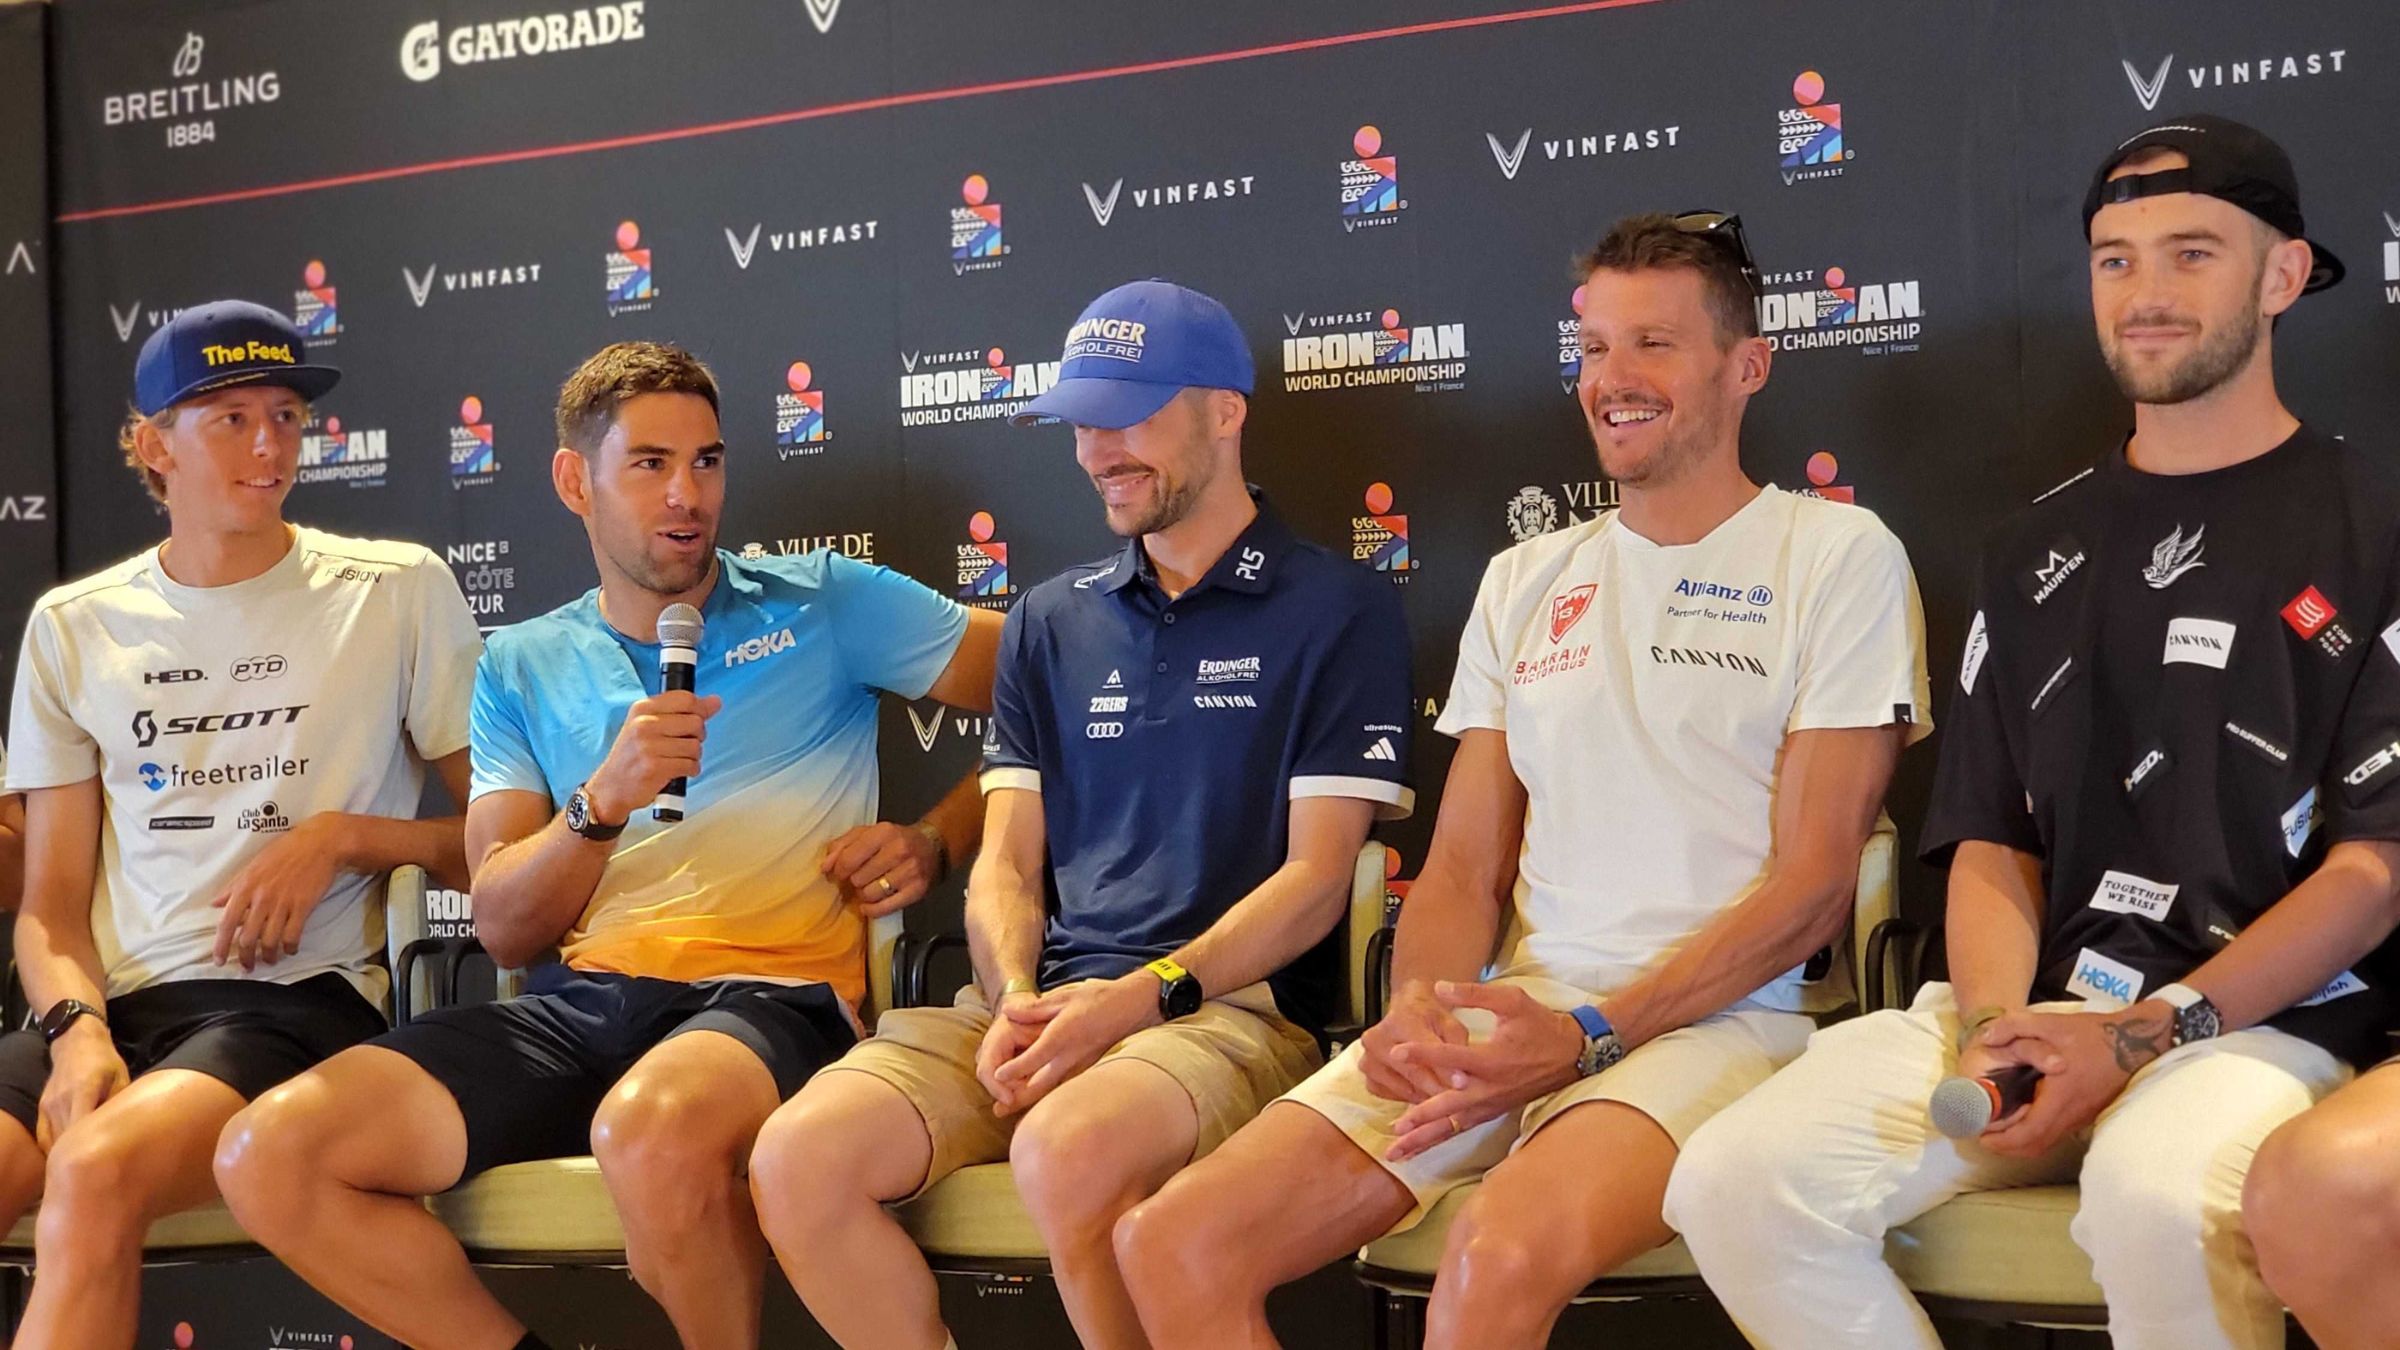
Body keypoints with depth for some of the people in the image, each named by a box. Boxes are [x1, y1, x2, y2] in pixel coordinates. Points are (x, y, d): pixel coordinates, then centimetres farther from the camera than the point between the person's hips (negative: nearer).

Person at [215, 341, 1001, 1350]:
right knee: (267, 1159, -17)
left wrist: (933, 843, -3)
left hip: (768, 993, -4)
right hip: (576, 1001, 4)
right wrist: (603, 803, -10)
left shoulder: (822, 603, 10)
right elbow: (505, 927, 8)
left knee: (652, 1136, -40)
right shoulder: (521, 667, 18)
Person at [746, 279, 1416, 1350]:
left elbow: (1316, 874, -3)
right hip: (1043, 995, 5)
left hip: (1233, 999, -5)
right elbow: (1006, 865, 15)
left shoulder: (1337, 610, 5)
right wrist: (1014, 999, -7)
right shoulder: (1052, 621, 21)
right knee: (797, 1159, -22)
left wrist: (1145, 994, -15)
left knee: (1067, 1150, -38)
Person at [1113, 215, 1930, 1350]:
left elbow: (1813, 880, -4)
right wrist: (1418, 1009, -6)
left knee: (1501, 1251, -38)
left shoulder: (1839, 555, 3)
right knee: (1172, 1244, -15)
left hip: (1717, 1016, -5)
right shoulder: (1525, 583, 20)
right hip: (1511, 1017, 5)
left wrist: (1591, 1035, -14)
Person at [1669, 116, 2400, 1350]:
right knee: (1739, 1184, -20)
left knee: (2156, 1198, -39)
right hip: (2035, 1008, 5)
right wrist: (1993, 1026, -7)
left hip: (2263, 1021, -4)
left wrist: (2143, 1037, -14)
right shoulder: (2035, 552, 18)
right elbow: (1992, 844, 15)